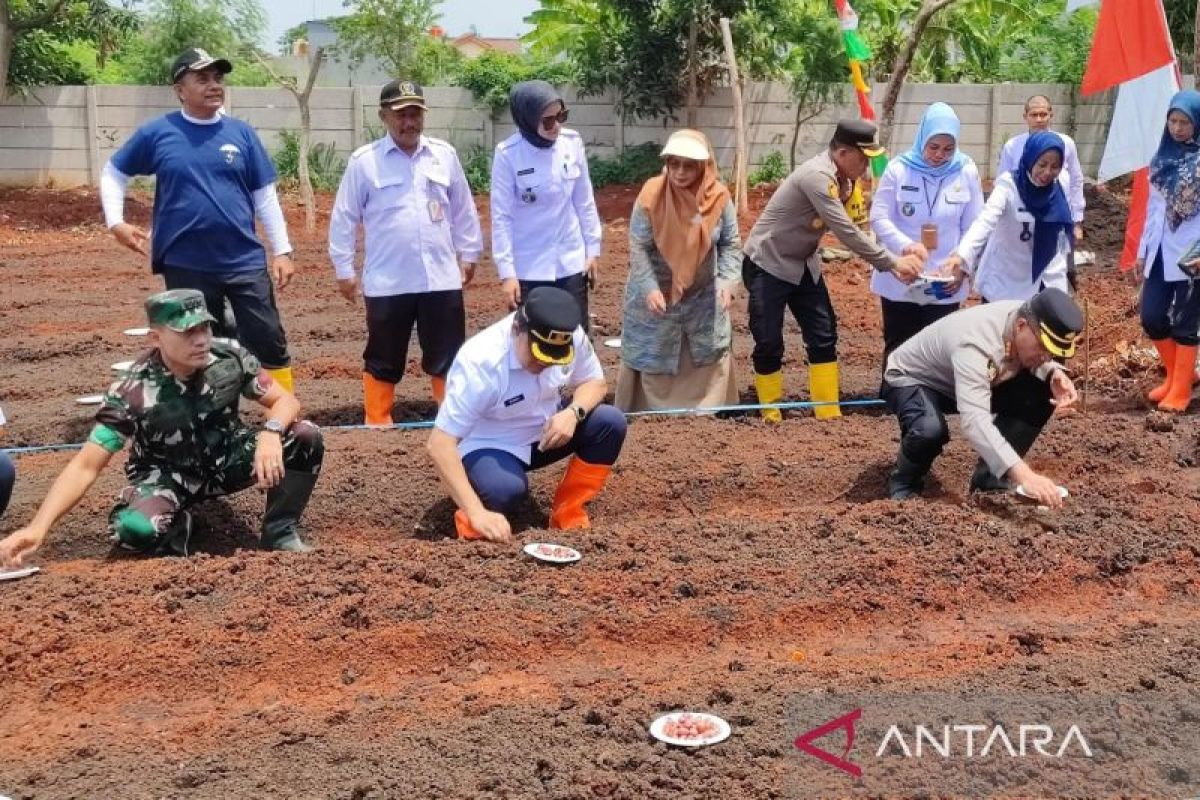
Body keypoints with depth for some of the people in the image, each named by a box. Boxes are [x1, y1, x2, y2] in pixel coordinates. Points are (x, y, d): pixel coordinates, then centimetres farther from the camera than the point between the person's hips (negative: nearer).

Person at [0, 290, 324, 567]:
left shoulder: (231, 357, -19)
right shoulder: (133, 392, -27)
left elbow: (284, 401, -12)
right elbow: (85, 466, -28)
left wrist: (270, 433, -37)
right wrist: (37, 527, -41)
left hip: (227, 460, 3)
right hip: (168, 476, -2)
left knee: (306, 437, -22)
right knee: (136, 529, -35)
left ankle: (279, 531, 0)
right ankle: (177, 525, 4)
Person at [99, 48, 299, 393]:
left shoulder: (241, 133, 3)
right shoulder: (157, 133, -1)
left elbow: (265, 196, 6)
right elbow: (113, 173, 11)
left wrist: (281, 250, 2)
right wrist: (116, 223, -1)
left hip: (245, 261, 1)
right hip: (186, 265, -1)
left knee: (270, 342, 2)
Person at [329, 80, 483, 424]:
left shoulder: (444, 154, 5)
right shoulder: (364, 161, -4)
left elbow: (463, 209, 14)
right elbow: (344, 219, 1)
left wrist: (468, 253, 15)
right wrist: (344, 270, 1)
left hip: (441, 278, 2)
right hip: (387, 282, -2)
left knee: (448, 357, 9)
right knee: (383, 360, 8)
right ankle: (378, 425, 20)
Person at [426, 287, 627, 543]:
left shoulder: (573, 337, -19)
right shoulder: (481, 361, -33)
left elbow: (594, 382, 1)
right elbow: (440, 443, -34)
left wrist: (573, 412, -24)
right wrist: (477, 512, -43)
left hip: (545, 434, 6)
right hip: (488, 446, -5)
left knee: (611, 423, -17)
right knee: (506, 489, -37)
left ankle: (567, 516, -2)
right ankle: (471, 520, -3)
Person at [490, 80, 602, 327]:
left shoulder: (573, 143, -4)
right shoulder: (508, 154, -14)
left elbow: (584, 202, 6)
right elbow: (502, 216, -11)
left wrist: (593, 249, 7)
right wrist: (507, 271, -13)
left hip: (571, 262, 3)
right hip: (528, 268, -3)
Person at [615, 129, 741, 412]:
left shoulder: (719, 196, -15)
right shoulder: (651, 194, -21)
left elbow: (730, 244, -5)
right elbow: (638, 246, -17)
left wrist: (728, 280, -20)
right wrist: (649, 287, -27)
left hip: (703, 293, 3)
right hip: (655, 290, -3)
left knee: (710, 354, 16)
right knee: (651, 356, 9)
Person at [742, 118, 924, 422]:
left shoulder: (840, 178, 0)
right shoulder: (817, 176, -27)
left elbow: (847, 229, -5)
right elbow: (847, 232, -30)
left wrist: (893, 262, -16)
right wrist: (893, 262, -25)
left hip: (803, 265, 9)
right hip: (768, 266, -9)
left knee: (824, 338, 4)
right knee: (769, 344, -2)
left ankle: (829, 414, 10)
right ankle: (771, 415, 13)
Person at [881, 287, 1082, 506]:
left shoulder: (1030, 319, -19)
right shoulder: (976, 343, -41)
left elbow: (1033, 361, 4)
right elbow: (975, 421, -51)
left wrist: (1054, 372, -21)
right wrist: (1023, 475, -61)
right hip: (911, 379, -7)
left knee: (1042, 392, -14)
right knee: (930, 430, -39)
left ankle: (990, 477, -1)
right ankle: (905, 483, -5)